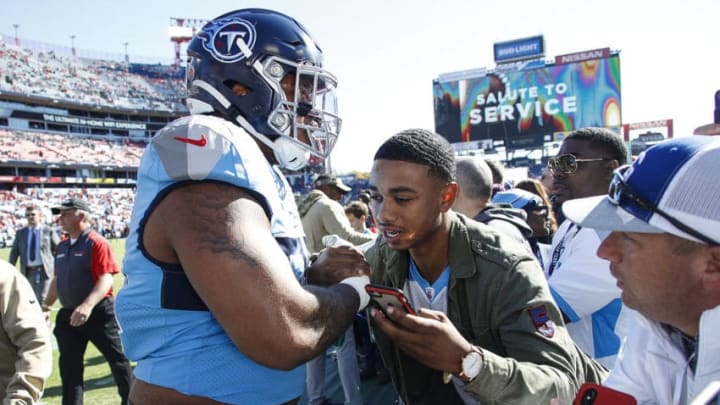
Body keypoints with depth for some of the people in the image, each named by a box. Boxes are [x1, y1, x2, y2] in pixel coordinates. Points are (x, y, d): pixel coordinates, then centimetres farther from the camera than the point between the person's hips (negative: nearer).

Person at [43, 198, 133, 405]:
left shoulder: (97, 242, -13)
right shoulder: (62, 246, 12)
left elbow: (106, 279, -22)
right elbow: (57, 280, 22)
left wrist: (88, 306, -34)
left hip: (99, 313, -7)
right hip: (68, 315, 7)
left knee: (117, 358, 3)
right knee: (69, 366, 11)